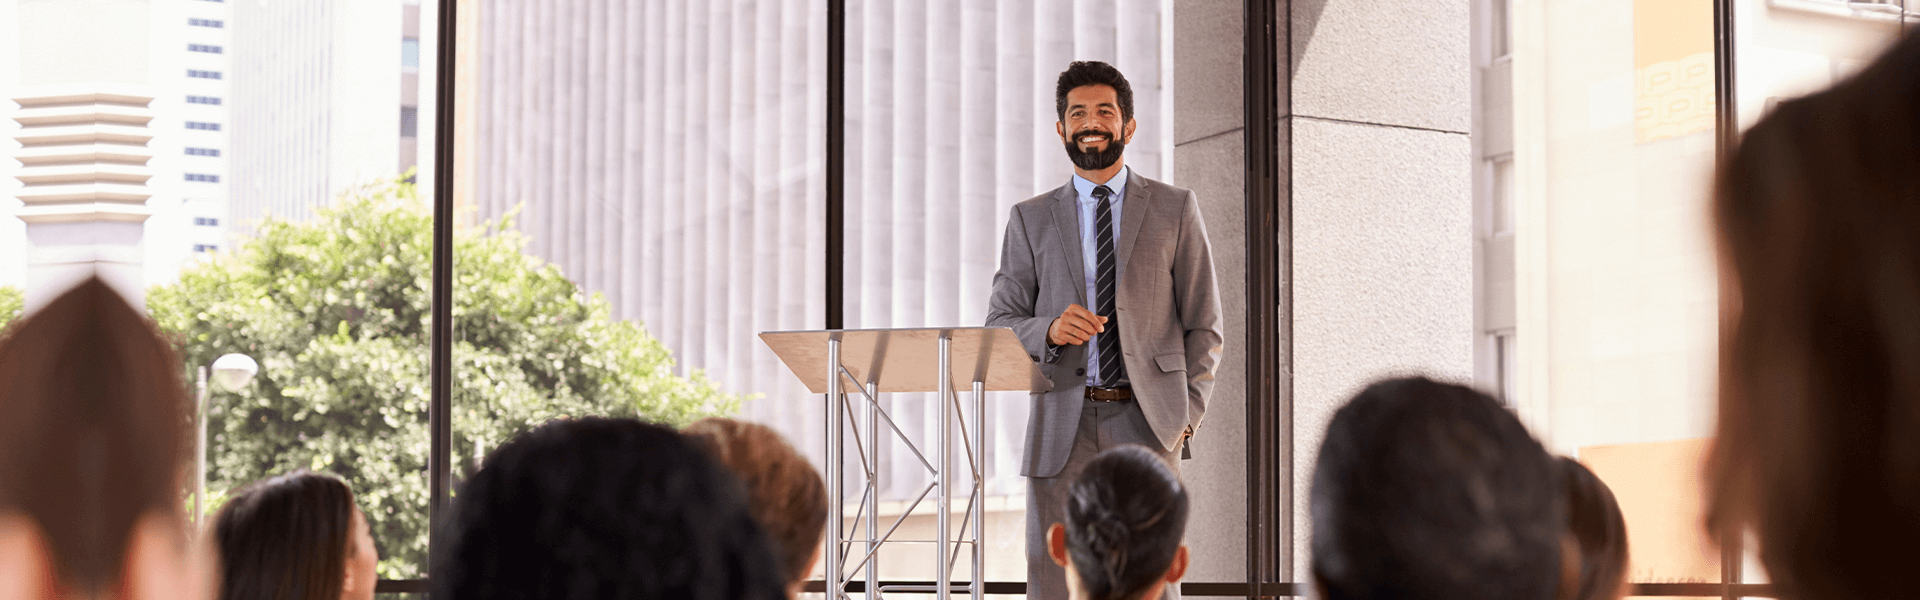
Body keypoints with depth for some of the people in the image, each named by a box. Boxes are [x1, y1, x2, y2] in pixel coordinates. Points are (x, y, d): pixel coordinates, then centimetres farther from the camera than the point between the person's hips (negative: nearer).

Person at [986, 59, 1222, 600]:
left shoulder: (1175, 210, 10)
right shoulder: (1031, 220, 12)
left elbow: (1203, 324, 9)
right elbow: (999, 323, 9)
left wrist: (1189, 413, -1)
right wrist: (1048, 330, -12)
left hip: (1146, 422, -1)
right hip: (1063, 428, 1)